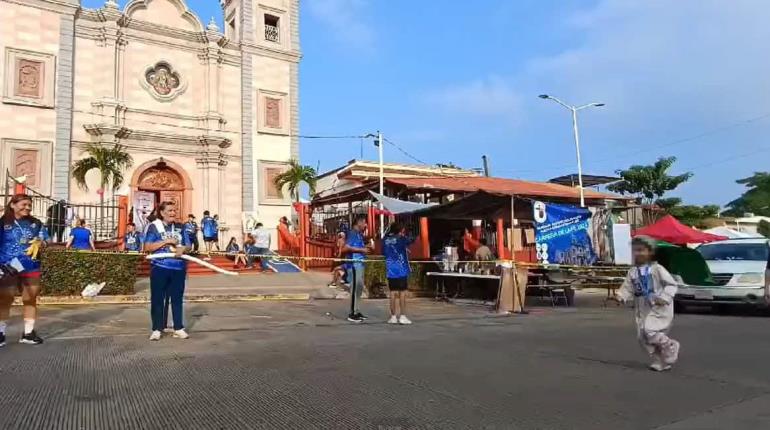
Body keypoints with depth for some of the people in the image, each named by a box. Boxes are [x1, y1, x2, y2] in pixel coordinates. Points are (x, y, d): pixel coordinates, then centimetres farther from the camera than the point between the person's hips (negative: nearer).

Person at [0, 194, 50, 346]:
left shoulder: (36, 223, 7)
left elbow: (45, 242, 12)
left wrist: (41, 243, -11)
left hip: (31, 268, 3)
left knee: (30, 300, 9)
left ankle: (28, 333, 18)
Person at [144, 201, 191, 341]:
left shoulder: (180, 227, 10)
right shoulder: (154, 227, -1)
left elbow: (188, 245, 9)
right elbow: (148, 247, -9)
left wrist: (182, 249, -13)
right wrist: (166, 241, -16)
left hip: (178, 268, 3)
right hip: (160, 268, -3)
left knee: (177, 298, 8)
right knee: (158, 299, 4)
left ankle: (179, 328, 15)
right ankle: (156, 329, 13)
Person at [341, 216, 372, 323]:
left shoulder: (359, 234, 17)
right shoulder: (352, 233, -11)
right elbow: (346, 248, -21)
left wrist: (365, 248, 13)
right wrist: (361, 250, -20)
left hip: (360, 263, 10)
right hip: (354, 264, -10)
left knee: (359, 287, 14)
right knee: (355, 287, -7)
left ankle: (356, 311, 23)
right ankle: (352, 314, -1)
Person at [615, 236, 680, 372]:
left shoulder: (657, 268, -8)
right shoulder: (632, 272, 7)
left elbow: (671, 284, -8)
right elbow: (627, 288, 4)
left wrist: (664, 298, -21)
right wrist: (621, 296, -15)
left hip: (658, 307, -6)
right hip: (642, 309, 6)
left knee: (650, 330, -21)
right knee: (642, 336, 4)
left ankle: (670, 347, 8)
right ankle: (660, 361, 20)